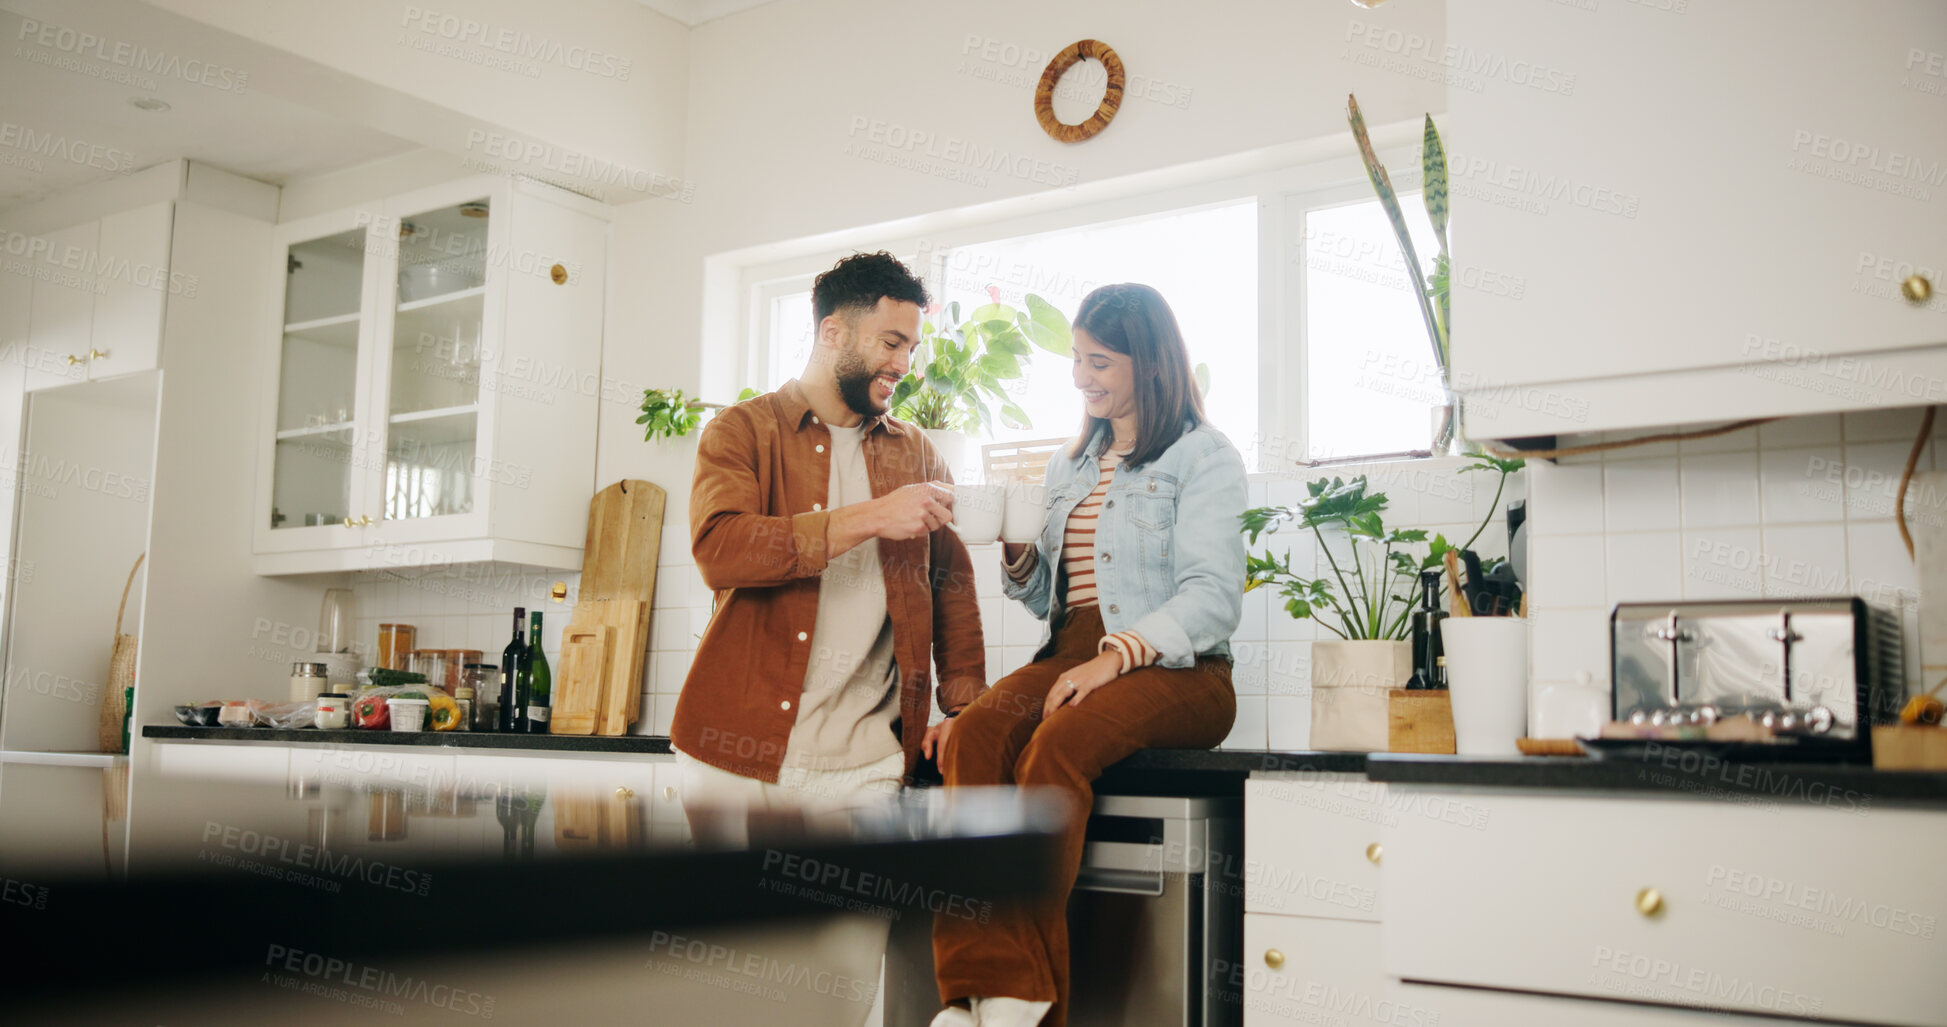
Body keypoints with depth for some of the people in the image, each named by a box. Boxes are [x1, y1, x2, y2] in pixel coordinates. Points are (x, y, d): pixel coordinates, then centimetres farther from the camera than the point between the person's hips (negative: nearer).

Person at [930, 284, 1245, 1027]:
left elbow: (1212, 596, -8)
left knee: (1052, 752, -35)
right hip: (1071, 655, 5)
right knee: (971, 738, -28)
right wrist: (1018, 554, 6)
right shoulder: (1070, 465, 26)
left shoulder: (1202, 456, 5)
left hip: (1173, 669, -5)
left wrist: (1115, 657, -21)